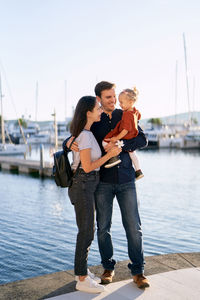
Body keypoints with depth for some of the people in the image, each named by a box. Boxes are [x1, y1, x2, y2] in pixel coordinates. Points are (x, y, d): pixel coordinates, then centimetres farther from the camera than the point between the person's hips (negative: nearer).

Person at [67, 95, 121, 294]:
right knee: (87, 232, -4)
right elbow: (88, 166, -19)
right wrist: (110, 154, -13)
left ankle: (81, 271, 27)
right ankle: (82, 280, 6)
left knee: (86, 230, 15)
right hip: (82, 185, -10)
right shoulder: (85, 136, -19)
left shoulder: (87, 132, 10)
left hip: (87, 185, 10)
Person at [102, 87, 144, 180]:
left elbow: (126, 130, -32)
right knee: (132, 152, 31)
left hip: (125, 138, -10)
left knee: (105, 142, -11)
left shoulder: (127, 114, -28)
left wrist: (117, 138, -30)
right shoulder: (135, 111, 0)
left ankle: (114, 157, -20)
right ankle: (138, 171, 38)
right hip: (132, 139, 10)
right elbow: (139, 117, 23)